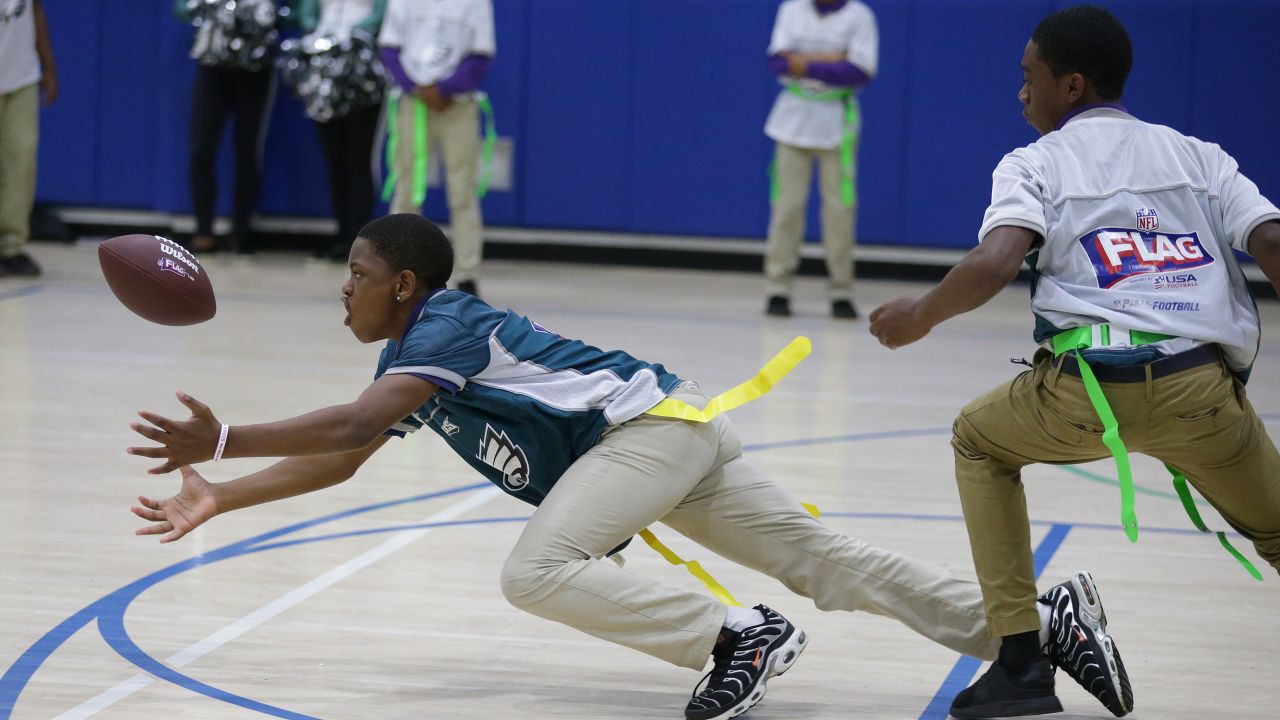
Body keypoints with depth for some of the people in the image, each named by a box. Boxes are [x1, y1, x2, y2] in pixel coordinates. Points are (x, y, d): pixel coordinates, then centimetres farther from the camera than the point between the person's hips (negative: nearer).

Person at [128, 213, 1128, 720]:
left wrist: (223, 441, -24)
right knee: (824, 560, 5)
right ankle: (1037, 623, 2)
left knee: (538, 573, -23)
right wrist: (217, 500, 14)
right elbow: (337, 463, 19)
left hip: (652, 423, -9)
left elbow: (354, 426, -26)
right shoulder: (409, 360, 17)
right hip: (670, 434, 9)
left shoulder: (442, 330, -12)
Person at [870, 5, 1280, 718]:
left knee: (980, 439, 29)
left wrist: (921, 316, 10)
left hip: (1087, 386, -1)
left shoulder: (1036, 165, 11)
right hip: (1202, 389, 2)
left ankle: (1022, 658, 19)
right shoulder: (1200, 156, 20)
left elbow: (992, 265, -7)